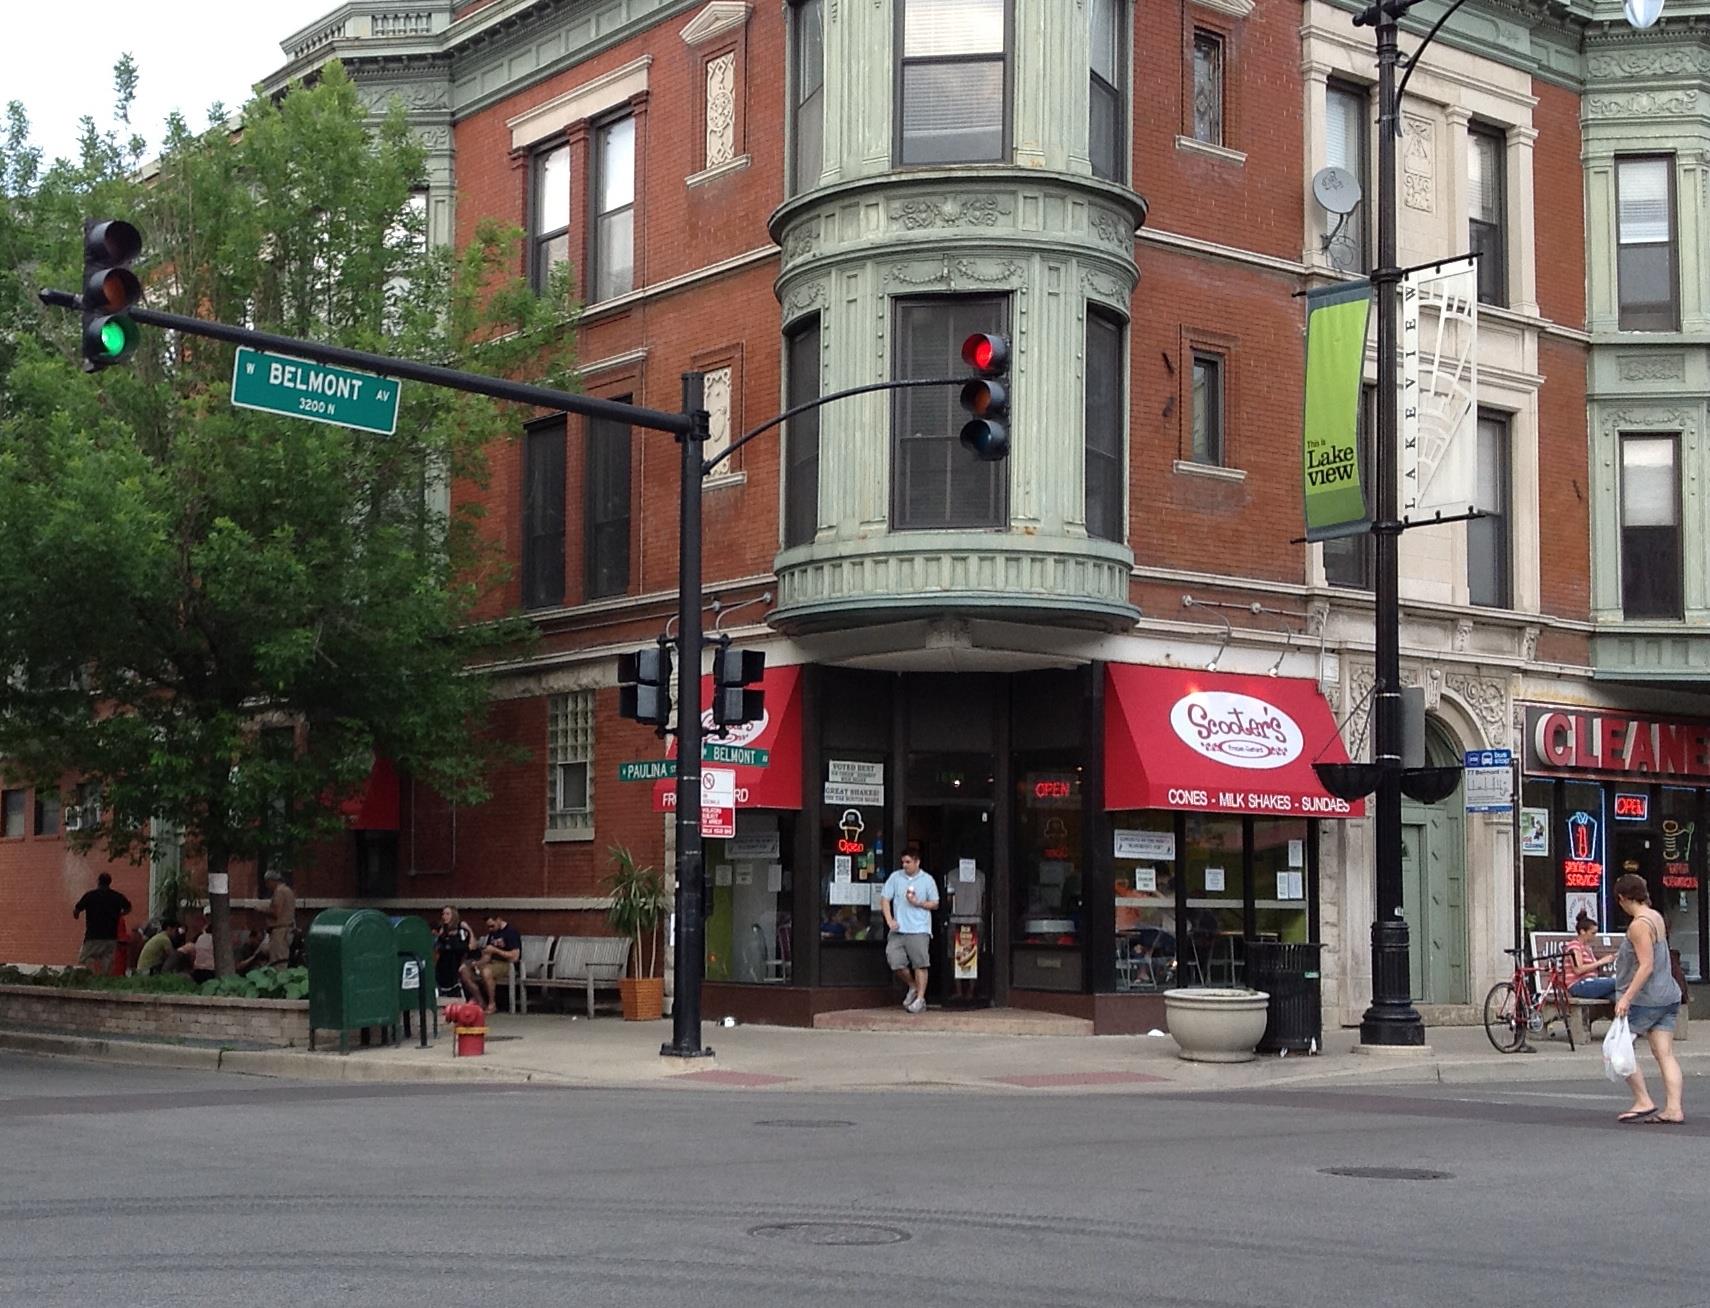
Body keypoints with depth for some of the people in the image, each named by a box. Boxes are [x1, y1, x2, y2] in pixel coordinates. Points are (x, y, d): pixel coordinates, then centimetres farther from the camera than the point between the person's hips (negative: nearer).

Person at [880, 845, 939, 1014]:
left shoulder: (927, 880, 3)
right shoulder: (895, 877, 7)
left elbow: (935, 904, 8)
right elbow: (884, 899, 5)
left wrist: (917, 903, -9)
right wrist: (889, 920, -7)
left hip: (919, 930, -3)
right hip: (898, 929, 3)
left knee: (920, 964, -5)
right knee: (895, 962, -3)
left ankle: (920, 998, 3)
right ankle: (913, 987, 21)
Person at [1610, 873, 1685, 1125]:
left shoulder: (1639, 926, -16)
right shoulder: (1656, 917, 12)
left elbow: (1646, 966, -21)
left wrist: (1626, 997, -23)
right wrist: (1623, 956, 35)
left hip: (1644, 999, -9)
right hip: (1667, 997, 9)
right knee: (1665, 1054, 4)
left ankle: (1644, 1102, -1)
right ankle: (1673, 1108, -2)